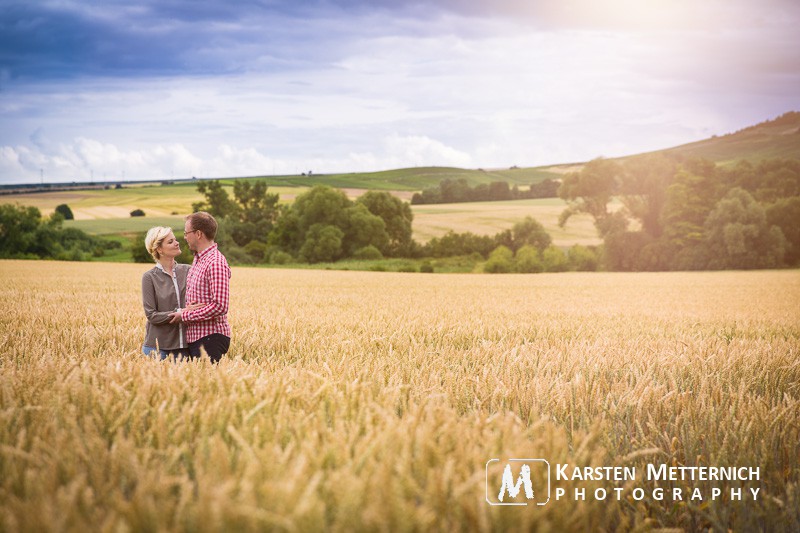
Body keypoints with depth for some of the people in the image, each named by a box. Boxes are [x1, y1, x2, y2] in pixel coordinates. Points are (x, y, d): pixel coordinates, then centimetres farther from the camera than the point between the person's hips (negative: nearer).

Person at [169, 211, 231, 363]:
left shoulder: (216, 263, -16)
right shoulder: (198, 259, 16)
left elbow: (220, 306, -23)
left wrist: (185, 315, -15)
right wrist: (182, 313, 9)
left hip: (211, 338, -9)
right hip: (195, 337, 9)